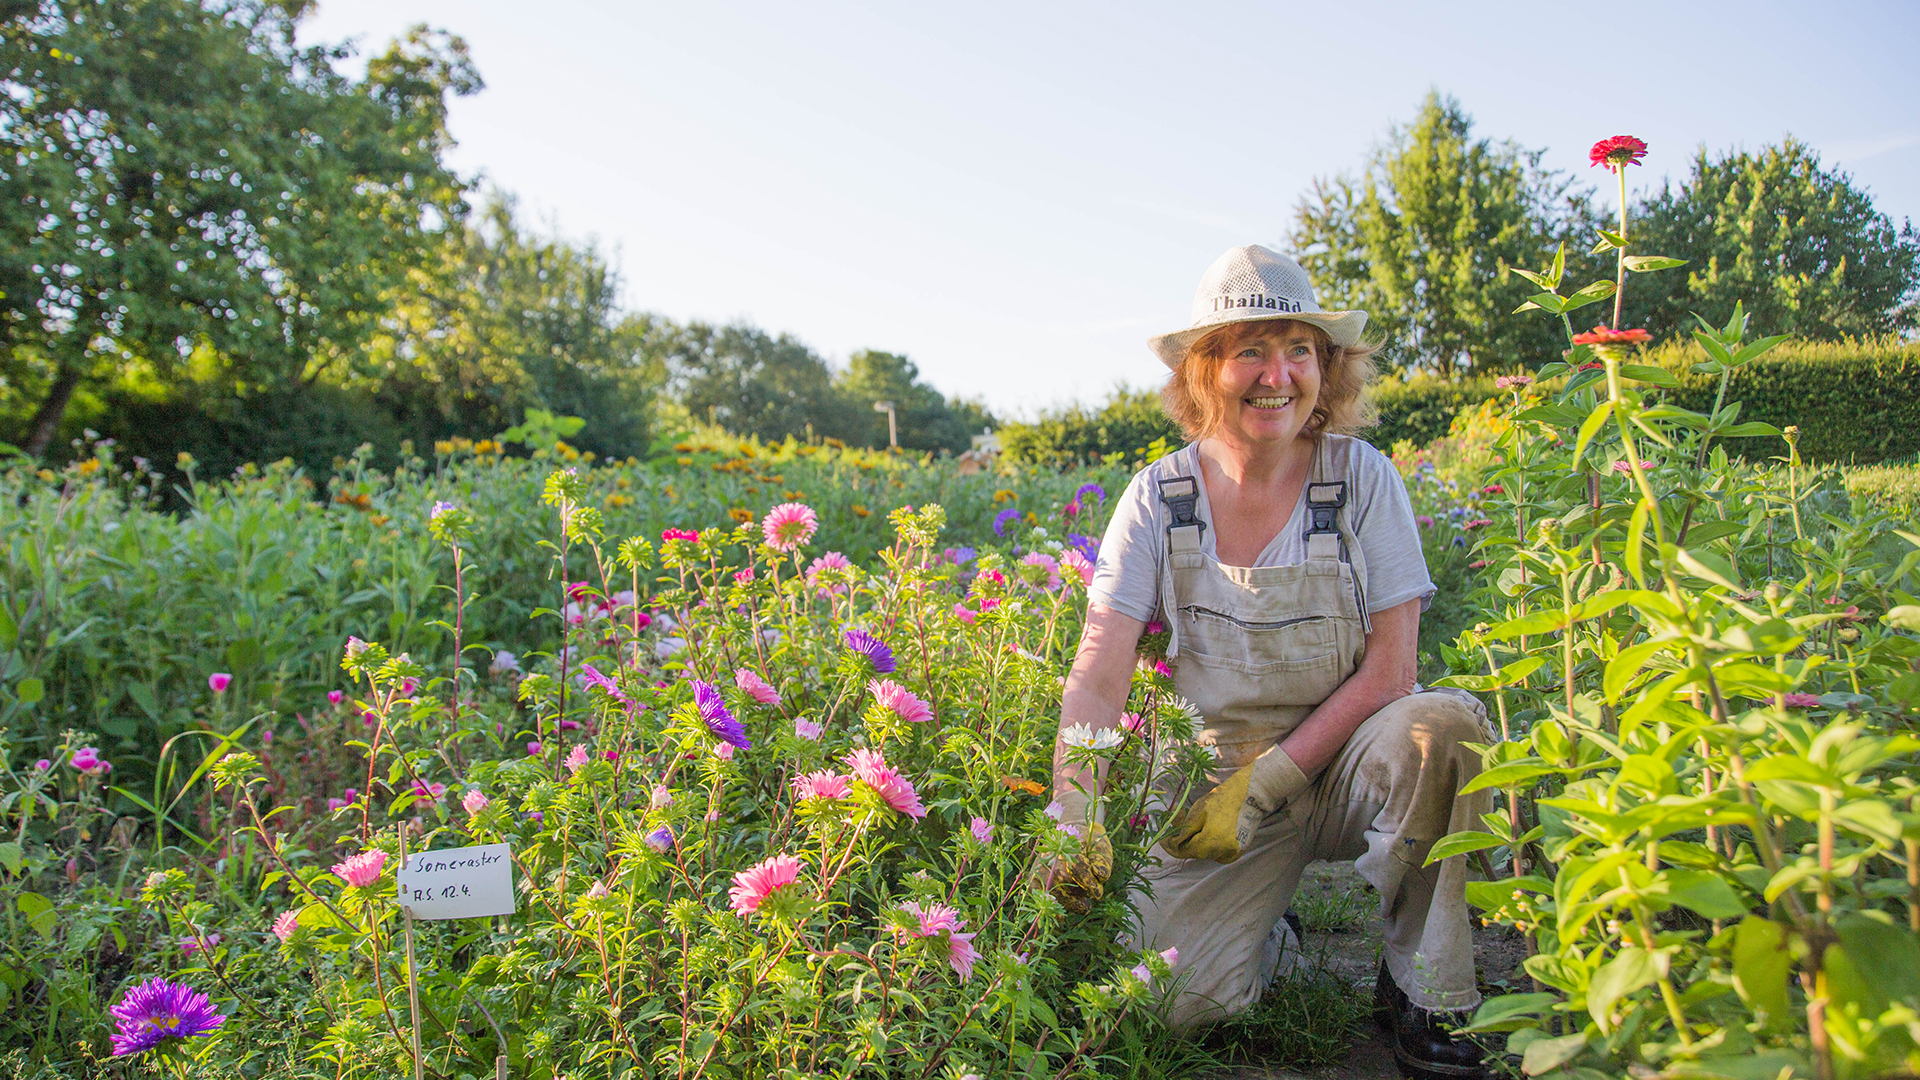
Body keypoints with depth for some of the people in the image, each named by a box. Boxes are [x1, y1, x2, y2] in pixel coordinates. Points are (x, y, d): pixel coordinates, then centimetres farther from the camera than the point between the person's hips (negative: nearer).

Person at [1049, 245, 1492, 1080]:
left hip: (1346, 763, 0)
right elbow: (1098, 676, -15)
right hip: (1223, 778, 0)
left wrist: (1265, 782, -17)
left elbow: (1389, 672, -11)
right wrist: (1075, 812, -30)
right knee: (1175, 996, -20)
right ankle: (1266, 928, 17)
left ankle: (1424, 990, -10)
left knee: (1445, 723, -32)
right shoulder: (1160, 497, -8)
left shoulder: (1361, 478, -9)